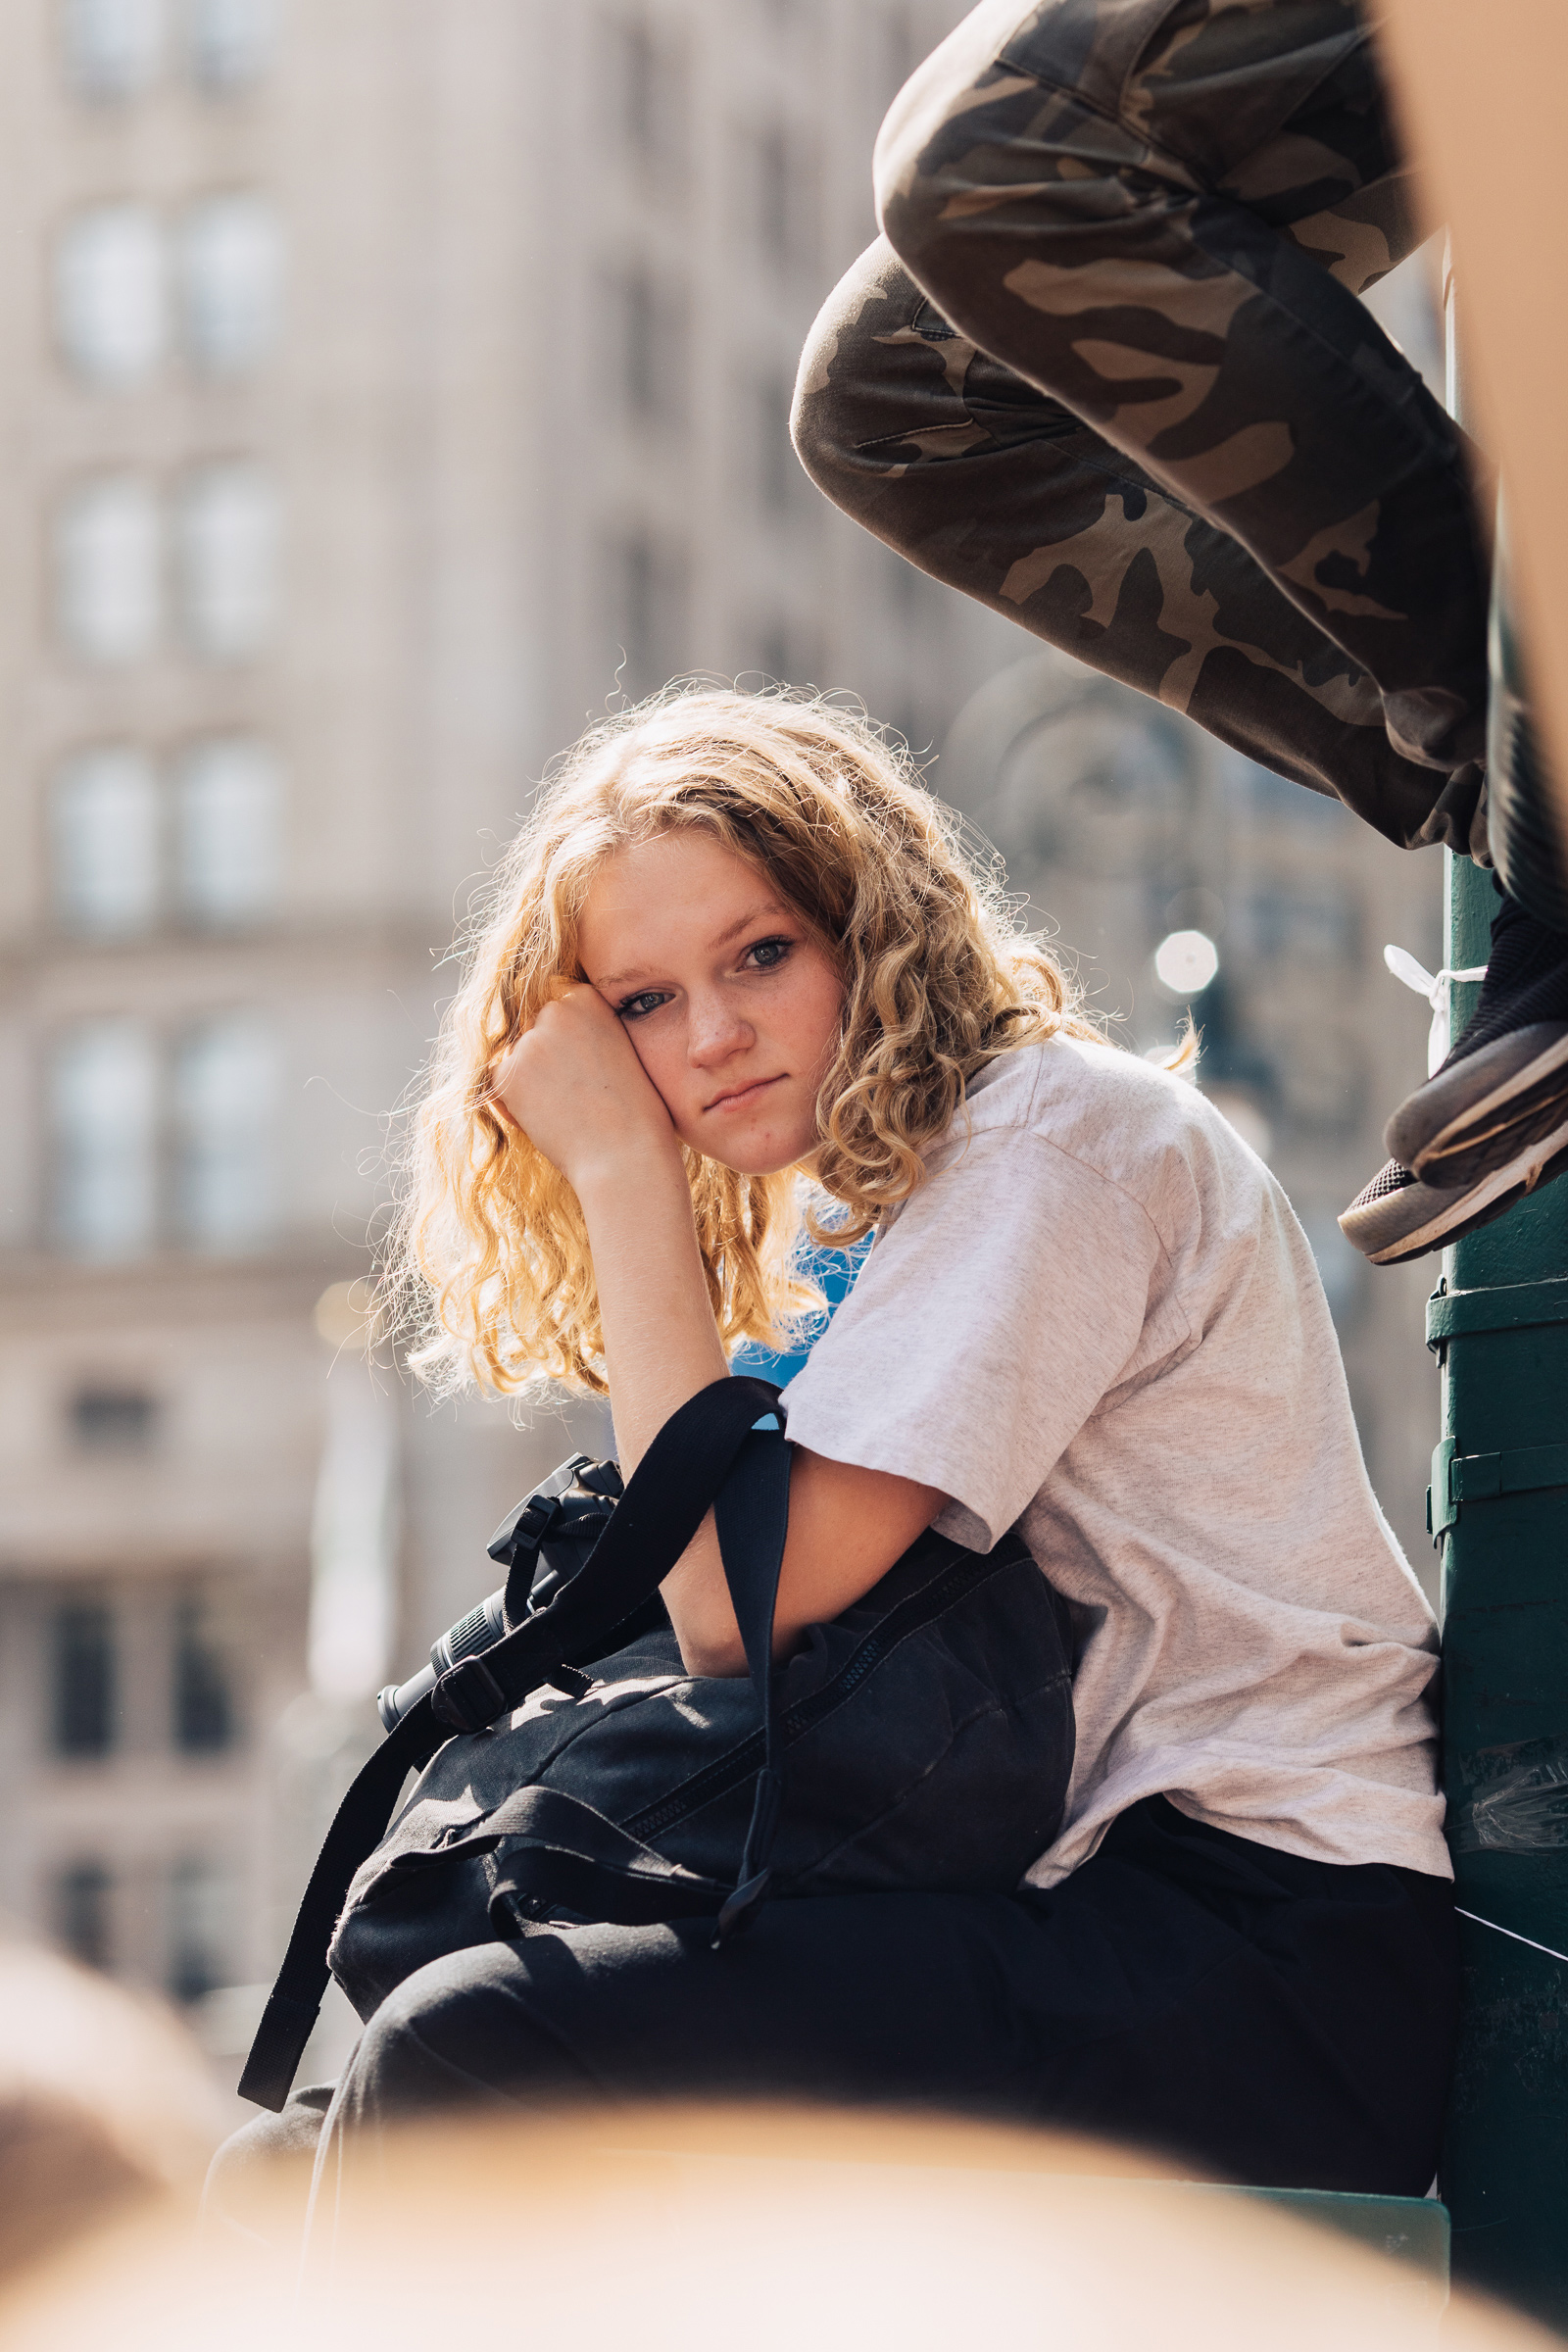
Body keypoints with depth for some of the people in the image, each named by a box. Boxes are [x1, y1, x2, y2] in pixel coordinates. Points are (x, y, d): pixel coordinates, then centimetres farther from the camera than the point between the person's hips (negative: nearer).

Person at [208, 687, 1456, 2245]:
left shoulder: (1060, 1133, -7)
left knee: (470, 2053, -24)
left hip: (1276, 1957, -10)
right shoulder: (897, 1200, 22)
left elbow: (739, 1605, -14)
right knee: (287, 2175, 2)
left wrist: (623, 1167, -7)